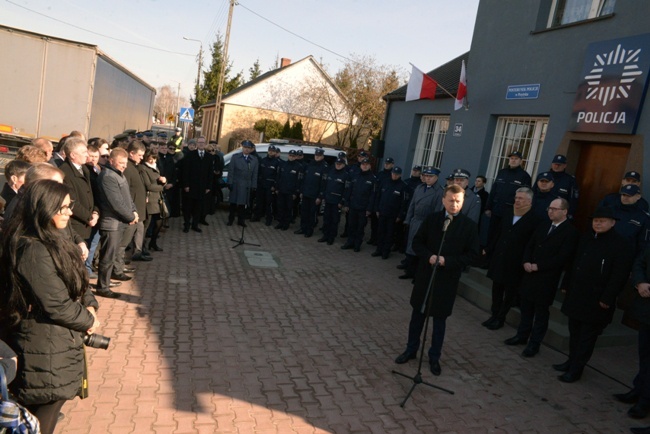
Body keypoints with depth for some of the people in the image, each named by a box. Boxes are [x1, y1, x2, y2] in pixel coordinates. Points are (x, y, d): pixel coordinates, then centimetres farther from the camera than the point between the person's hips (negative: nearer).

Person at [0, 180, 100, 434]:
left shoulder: (52, 239, 5)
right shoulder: (33, 250, -27)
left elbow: (76, 282, 12)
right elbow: (57, 306, -25)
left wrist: (90, 306, -5)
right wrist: (89, 320, -9)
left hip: (56, 341, 9)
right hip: (45, 348, -9)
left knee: (45, 413, 23)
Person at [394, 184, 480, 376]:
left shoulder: (469, 225, -8)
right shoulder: (432, 219, -2)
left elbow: (472, 254, -7)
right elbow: (417, 242, 3)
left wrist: (447, 261, -19)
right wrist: (428, 256, -16)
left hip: (448, 279, -2)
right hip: (425, 274, 2)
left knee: (440, 320, 11)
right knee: (417, 314, 15)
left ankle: (434, 357, 28)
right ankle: (411, 350, 32)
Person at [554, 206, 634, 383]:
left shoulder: (621, 244, -12)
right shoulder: (586, 238, 9)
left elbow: (619, 275, -15)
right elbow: (574, 263, 14)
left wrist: (607, 298, -18)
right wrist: (566, 284, 14)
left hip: (596, 300, -6)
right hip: (576, 295, 7)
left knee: (587, 336, 4)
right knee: (574, 332, 17)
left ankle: (576, 370, 13)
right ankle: (572, 361, 32)